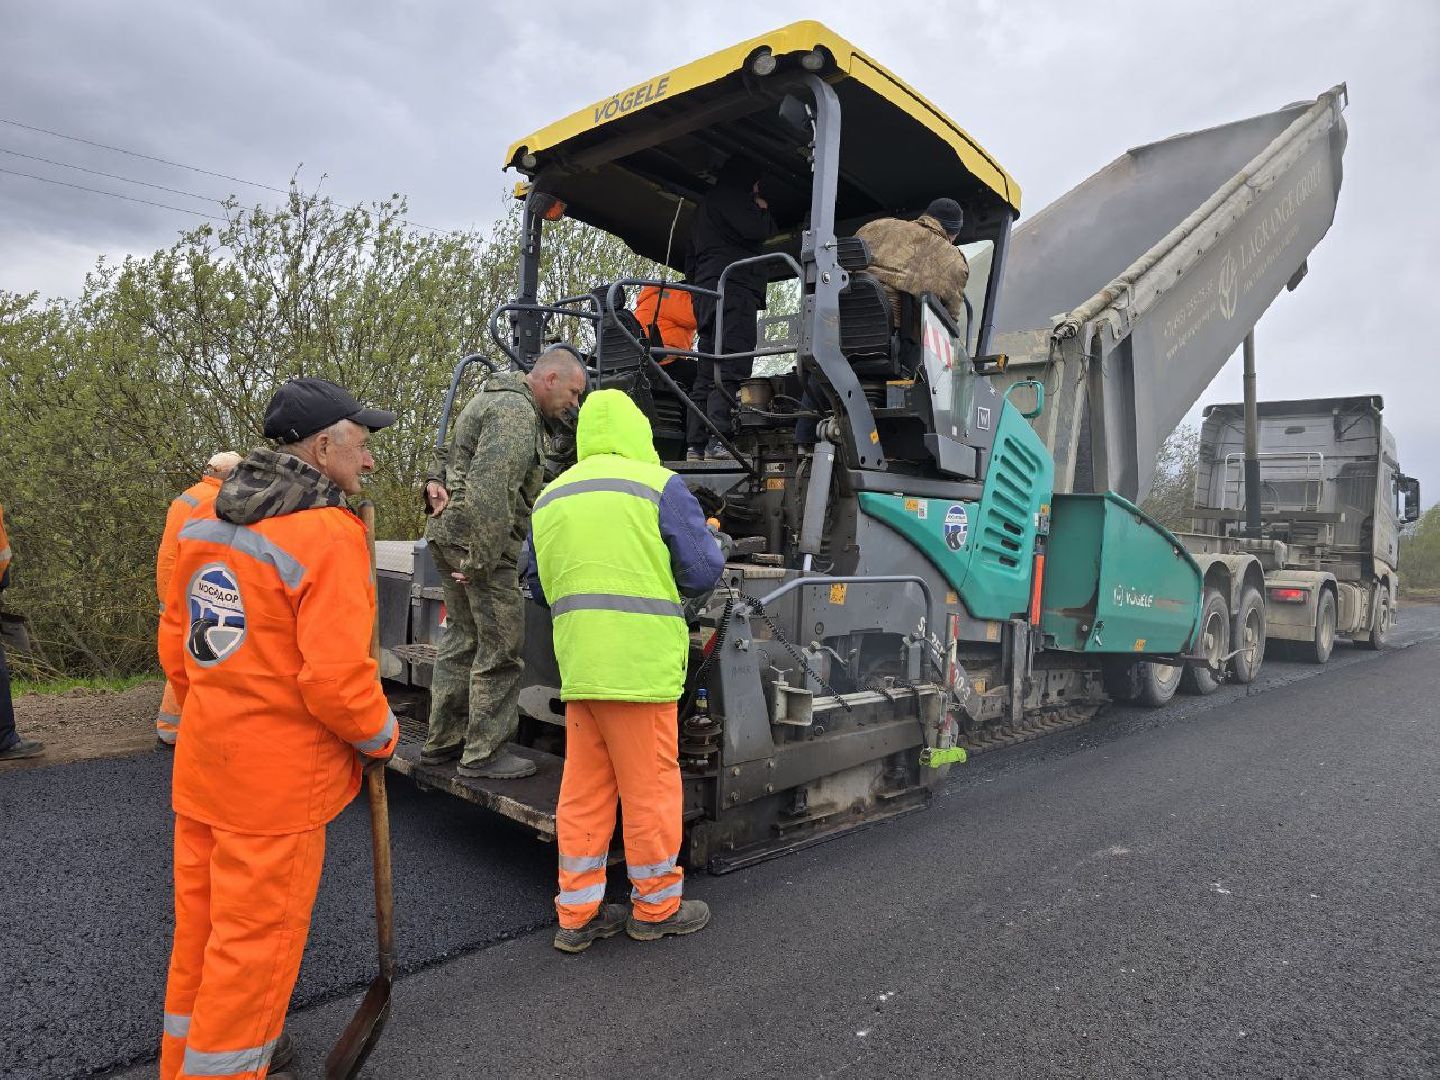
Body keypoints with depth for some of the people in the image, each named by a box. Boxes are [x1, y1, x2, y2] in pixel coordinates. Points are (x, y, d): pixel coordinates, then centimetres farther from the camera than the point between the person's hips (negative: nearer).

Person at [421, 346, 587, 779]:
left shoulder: (495, 399, 21)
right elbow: (491, 490, -24)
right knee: (499, 648, -3)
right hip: (478, 540, -11)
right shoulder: (517, 411, -15)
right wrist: (481, 559, -24)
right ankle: (484, 753, 5)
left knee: (462, 639, 17)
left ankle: (442, 740, 27)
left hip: (448, 533, 11)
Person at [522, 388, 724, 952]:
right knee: (651, 784, 8)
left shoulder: (550, 496, 14)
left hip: (577, 664, 6)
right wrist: (708, 537, 16)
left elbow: (537, 585, 21)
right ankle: (656, 906, 23)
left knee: (583, 789, 14)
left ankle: (577, 913, 23)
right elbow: (702, 572, -4)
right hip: (640, 663, -5)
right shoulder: (658, 485, -4)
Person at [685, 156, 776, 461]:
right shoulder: (731, 196, 3)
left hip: (705, 291, 10)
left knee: (706, 374, 3)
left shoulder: (706, 204, 33)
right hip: (733, 287, -10)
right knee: (729, 370, -19)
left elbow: (692, 257, 32)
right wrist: (763, 210, 9)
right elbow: (755, 230, -12)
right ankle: (717, 442, -29)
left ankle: (695, 446, -3)